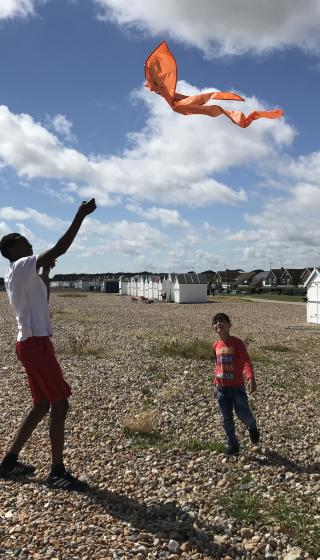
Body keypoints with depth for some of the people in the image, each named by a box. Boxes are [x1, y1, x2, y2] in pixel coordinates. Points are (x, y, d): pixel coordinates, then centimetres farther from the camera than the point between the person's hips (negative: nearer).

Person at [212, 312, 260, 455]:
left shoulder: (237, 343, -13)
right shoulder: (216, 345, 4)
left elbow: (246, 361, -23)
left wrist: (251, 378, -39)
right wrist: (215, 385, 15)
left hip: (237, 387, -5)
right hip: (221, 389, 5)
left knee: (243, 415, 2)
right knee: (226, 419, 9)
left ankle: (252, 427, 36)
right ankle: (233, 444, 25)